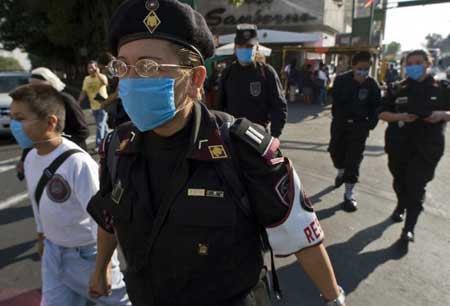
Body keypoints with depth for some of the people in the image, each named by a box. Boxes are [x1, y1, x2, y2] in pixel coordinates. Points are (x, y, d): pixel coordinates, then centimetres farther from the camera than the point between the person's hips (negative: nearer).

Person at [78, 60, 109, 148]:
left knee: (100, 125, -10)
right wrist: (78, 103, 0)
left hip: (102, 105, -6)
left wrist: (97, 73, -26)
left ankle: (98, 146, -6)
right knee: (102, 124, 18)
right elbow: (83, 92, 9)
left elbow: (105, 83, -34)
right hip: (94, 106, 6)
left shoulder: (102, 76, -9)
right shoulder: (86, 79, 7)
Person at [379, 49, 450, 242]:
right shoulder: (397, 89, 4)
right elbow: (383, 113, 4)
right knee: (400, 180, 16)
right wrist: (399, 116, -15)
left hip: (427, 146, -2)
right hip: (399, 144, 2)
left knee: (417, 185, -7)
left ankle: (409, 228, -4)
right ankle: (401, 206, 44)